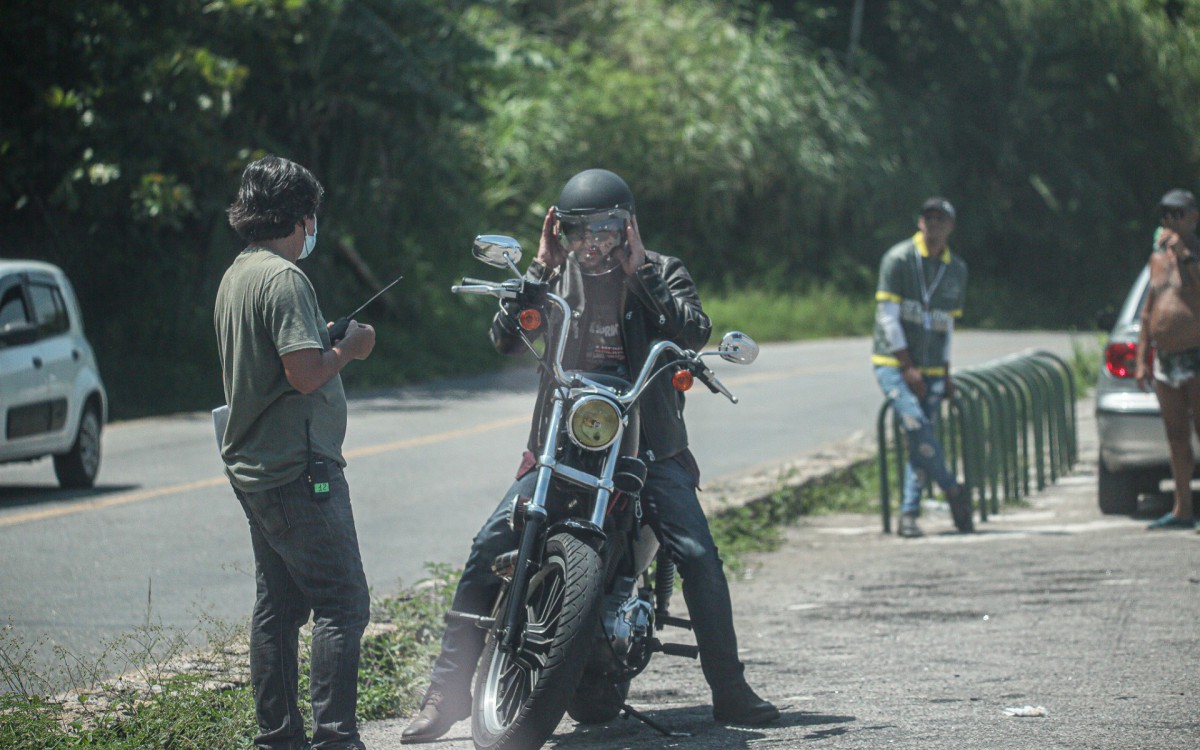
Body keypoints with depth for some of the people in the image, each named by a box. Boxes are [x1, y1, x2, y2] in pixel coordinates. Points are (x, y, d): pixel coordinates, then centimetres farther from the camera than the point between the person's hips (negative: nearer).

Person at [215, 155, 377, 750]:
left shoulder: (236, 275, 14)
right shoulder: (282, 278, -16)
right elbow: (305, 373, -25)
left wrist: (328, 341, 18)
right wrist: (349, 348, -8)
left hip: (254, 468, 10)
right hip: (298, 468, -10)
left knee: (278, 606, 12)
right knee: (341, 602, -9)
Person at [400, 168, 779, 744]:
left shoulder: (661, 273, 4)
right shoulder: (555, 274, 8)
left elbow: (694, 332, -14)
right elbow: (506, 339, -4)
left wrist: (638, 271, -15)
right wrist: (541, 267, -10)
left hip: (649, 443, -1)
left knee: (699, 556, -17)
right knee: (486, 552, -12)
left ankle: (729, 691, -5)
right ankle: (447, 690, -5)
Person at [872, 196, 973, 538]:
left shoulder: (956, 270, 12)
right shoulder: (898, 259, -5)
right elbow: (888, 315, -8)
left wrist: (945, 373, 14)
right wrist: (908, 366, -13)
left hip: (931, 370, 5)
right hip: (893, 364, -5)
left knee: (920, 443, -3)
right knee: (916, 424, -22)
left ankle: (908, 515, 0)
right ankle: (954, 492, -10)